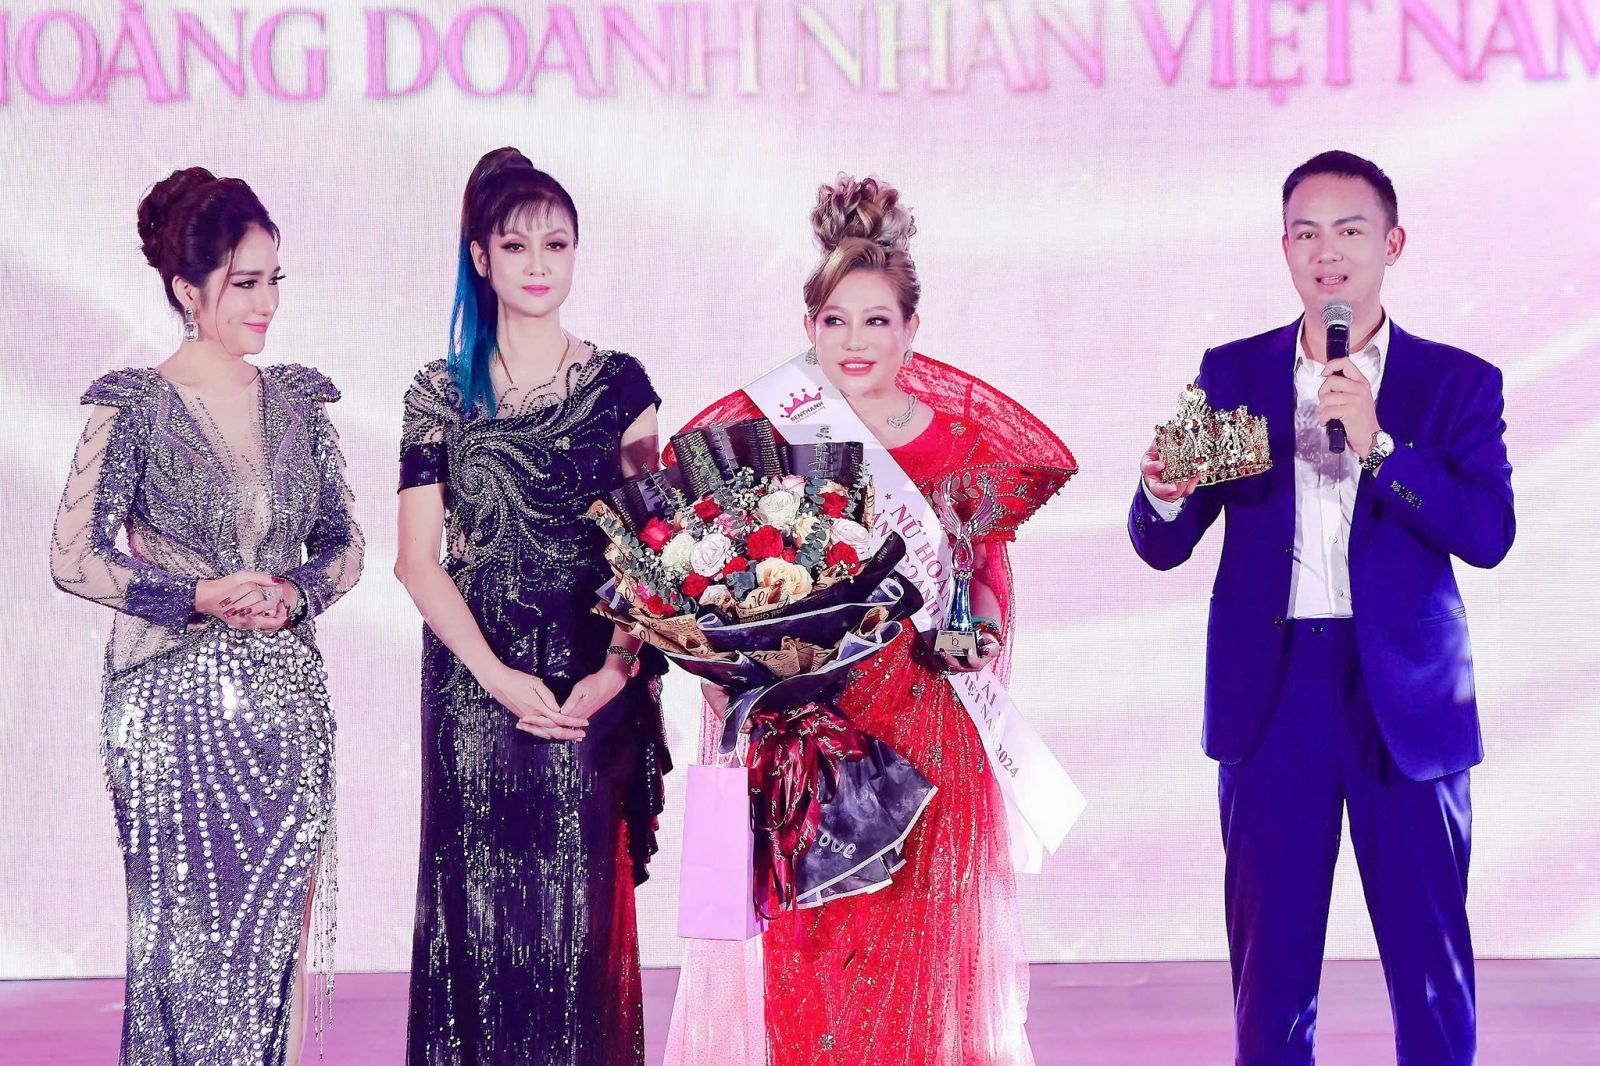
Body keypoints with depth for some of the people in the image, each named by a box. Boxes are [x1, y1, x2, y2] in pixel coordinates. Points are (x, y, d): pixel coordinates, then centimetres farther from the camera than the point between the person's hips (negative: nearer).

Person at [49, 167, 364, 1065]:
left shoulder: (299, 402, 8)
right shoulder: (135, 407, -4)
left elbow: (345, 545, 12)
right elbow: (74, 557, -6)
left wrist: (293, 593, -8)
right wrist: (199, 597, -16)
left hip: (286, 703, 4)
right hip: (175, 706, -4)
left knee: (275, 927, 4)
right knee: (188, 929, -2)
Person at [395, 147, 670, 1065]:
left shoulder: (619, 383, 5)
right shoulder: (442, 394, 6)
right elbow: (418, 558, 0)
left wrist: (615, 669, -14)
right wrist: (501, 678, -11)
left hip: (595, 688, 0)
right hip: (476, 684, 0)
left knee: (584, 910, 0)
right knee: (482, 909, 1)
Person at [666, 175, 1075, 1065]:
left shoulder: (963, 440, 2)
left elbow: (990, 566, 8)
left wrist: (976, 631, -9)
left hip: (924, 736, 0)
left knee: (915, 944, 2)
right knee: (795, 950, -1)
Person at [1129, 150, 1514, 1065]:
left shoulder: (1457, 382, 4)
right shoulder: (1233, 373, 8)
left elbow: (1489, 533, -9)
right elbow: (1163, 546, 5)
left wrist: (1376, 444, -19)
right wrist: (1165, 497, -18)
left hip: (1405, 697, -1)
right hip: (1273, 694, 1)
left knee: (1430, 959, 3)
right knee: (1269, 963, 5)